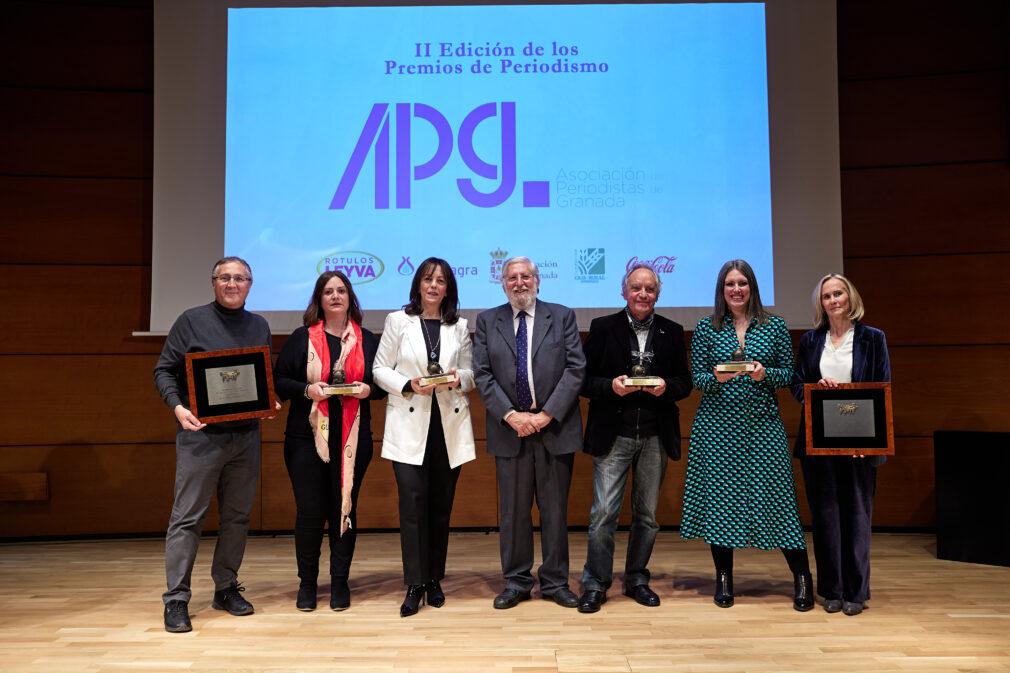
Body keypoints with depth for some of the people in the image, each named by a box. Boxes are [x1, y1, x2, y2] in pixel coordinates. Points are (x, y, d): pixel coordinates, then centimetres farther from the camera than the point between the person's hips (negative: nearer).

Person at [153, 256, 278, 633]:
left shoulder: (259, 326, 13)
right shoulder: (192, 321, 1)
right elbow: (164, 371, -1)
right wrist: (177, 406, -17)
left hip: (246, 435, 4)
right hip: (200, 433, -4)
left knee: (237, 516, 10)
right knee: (187, 517, -3)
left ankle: (226, 588, 22)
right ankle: (176, 599, 5)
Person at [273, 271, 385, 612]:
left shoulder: (368, 340, 10)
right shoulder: (301, 338, 6)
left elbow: (384, 384, 13)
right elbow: (279, 381, 4)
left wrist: (368, 389, -8)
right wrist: (306, 390, -14)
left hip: (353, 439, 1)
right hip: (307, 437, -1)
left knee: (345, 507, 4)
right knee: (309, 510, -1)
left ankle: (340, 582, 17)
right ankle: (307, 582, 17)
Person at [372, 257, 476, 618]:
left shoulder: (459, 326, 11)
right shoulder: (397, 321, 6)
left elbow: (472, 373, 13)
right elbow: (380, 369, 4)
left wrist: (457, 378, -9)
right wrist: (409, 385, -13)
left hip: (449, 424, 2)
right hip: (409, 425, -2)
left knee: (441, 505, 7)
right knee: (413, 503, -10)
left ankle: (434, 580, 20)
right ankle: (414, 585, 0)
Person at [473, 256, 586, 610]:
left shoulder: (562, 316, 5)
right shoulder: (487, 321, 8)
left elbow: (575, 368, -2)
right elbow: (482, 375, 1)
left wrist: (547, 414, -11)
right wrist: (511, 415, -11)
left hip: (555, 426, 0)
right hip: (509, 428, 1)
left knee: (555, 508, 7)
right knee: (512, 509, 7)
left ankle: (555, 582, 21)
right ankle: (516, 582, 21)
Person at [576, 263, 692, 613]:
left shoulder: (672, 331, 9)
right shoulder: (603, 328, 2)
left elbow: (685, 381, 9)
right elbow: (585, 379, 0)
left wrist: (666, 387, -12)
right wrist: (611, 386, -18)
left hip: (655, 436, 3)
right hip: (614, 434, -3)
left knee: (647, 514, 11)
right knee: (603, 512, -4)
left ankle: (636, 579, 27)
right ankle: (595, 584, 10)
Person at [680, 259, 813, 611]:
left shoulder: (775, 327, 6)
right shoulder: (705, 328, 5)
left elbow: (788, 373, 6)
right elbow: (697, 379, 4)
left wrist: (764, 374, -13)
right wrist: (717, 378, -16)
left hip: (762, 424, 0)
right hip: (717, 425, 0)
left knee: (777, 495, -2)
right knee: (718, 496, 3)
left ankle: (802, 577, 12)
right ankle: (724, 578, 17)